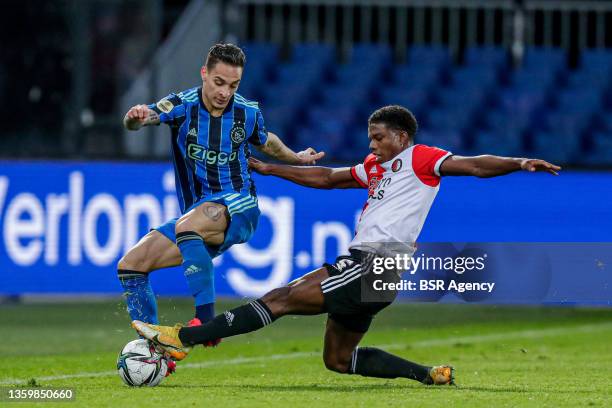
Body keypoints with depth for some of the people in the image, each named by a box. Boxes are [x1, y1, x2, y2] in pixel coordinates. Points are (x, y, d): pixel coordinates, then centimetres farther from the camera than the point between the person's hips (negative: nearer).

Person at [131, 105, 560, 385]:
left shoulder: (419, 158, 0)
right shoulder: (376, 168, 24)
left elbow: (473, 165, -7)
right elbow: (325, 177, 31)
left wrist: (519, 163, -22)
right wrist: (268, 169, 31)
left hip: (375, 266, -10)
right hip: (361, 264, 10)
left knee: (283, 298, -13)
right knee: (339, 359, 13)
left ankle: (182, 338, -17)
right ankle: (431, 375, 11)